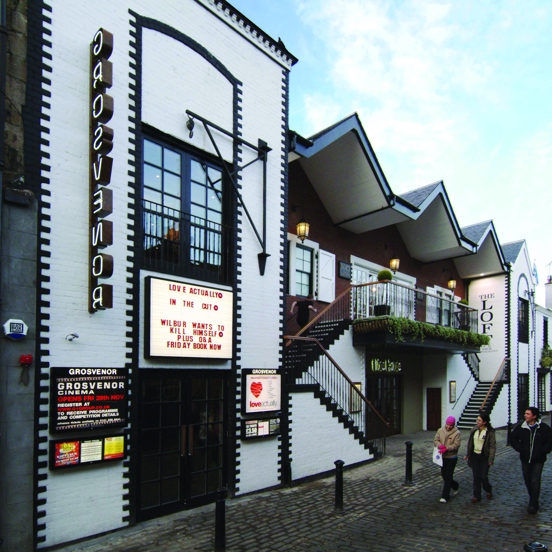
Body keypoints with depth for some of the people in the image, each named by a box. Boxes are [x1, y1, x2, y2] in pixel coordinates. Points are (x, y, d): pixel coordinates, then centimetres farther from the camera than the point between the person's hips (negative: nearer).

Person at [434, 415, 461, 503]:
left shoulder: (457, 433, -11)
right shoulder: (440, 430, 1)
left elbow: (456, 445, -17)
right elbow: (435, 440, 1)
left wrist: (446, 448, -30)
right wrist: (439, 445, -21)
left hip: (452, 457, -5)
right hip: (442, 457, 5)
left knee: (448, 476, -3)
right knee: (444, 475, 15)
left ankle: (445, 496, 4)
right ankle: (455, 485, 43)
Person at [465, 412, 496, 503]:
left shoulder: (490, 432, -13)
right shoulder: (474, 429, 1)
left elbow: (493, 446, -11)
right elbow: (470, 443, 9)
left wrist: (491, 459, -14)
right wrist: (467, 454, 11)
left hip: (484, 457, -4)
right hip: (474, 456, 4)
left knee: (483, 476, -1)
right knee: (476, 477, 8)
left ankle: (488, 490, 30)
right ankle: (477, 496, 19)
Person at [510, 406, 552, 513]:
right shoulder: (520, 427, -3)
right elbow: (513, 439, 8)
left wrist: (542, 451, -10)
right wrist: (520, 449, -1)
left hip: (538, 460, -3)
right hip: (525, 459, 3)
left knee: (535, 482, -6)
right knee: (527, 481, 11)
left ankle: (533, 505, 1)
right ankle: (534, 501, 30)